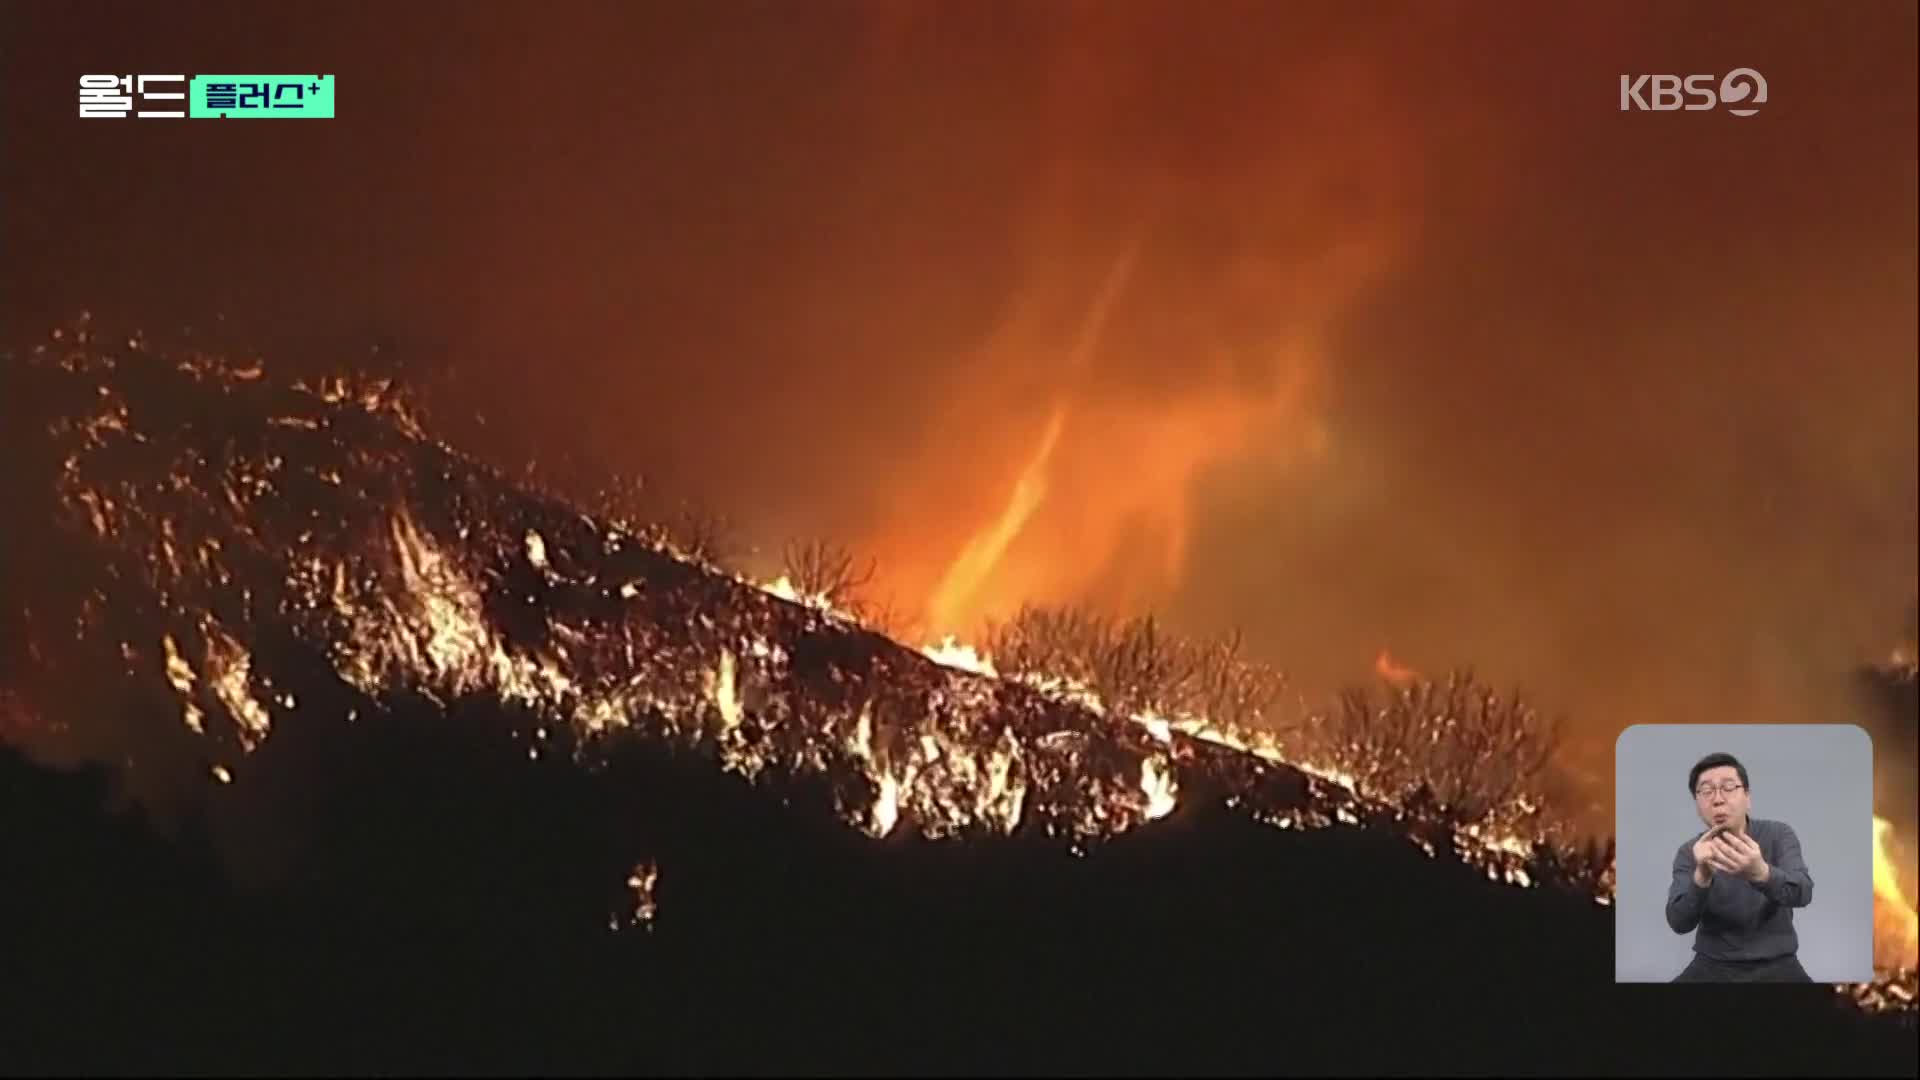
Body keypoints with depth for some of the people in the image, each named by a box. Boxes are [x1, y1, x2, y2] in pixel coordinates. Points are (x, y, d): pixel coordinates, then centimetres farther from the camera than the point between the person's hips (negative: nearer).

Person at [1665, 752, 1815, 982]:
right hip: (1713, 966, 1)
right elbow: (1679, 923, -13)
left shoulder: (1779, 835, -2)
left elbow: (1802, 893, -20)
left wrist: (1761, 873, -41)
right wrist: (1702, 876, -32)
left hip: (1775, 965, -1)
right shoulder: (1689, 853, 0)